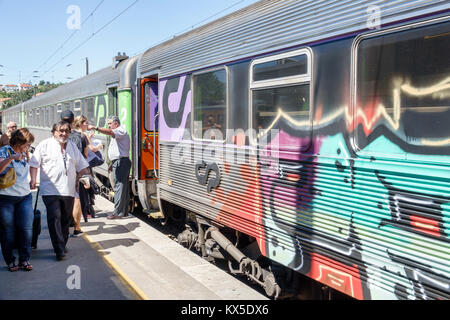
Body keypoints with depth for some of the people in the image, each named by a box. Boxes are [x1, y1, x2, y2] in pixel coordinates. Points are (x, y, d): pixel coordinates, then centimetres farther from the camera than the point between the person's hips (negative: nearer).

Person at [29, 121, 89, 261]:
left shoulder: (72, 146, 17)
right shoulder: (45, 145, 3)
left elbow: (81, 165, 24)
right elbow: (34, 163, 1)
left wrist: (77, 179, 17)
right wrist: (33, 179, -9)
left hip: (69, 190, 5)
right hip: (51, 190, -5)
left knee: (66, 219, 10)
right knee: (54, 218, -13)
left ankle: (62, 245, 25)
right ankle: (60, 250, -12)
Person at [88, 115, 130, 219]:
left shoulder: (121, 131, -8)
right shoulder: (117, 133, 24)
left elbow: (110, 132, -29)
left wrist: (95, 128, -37)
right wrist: (113, 163, 23)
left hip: (121, 162, -11)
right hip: (121, 162, 11)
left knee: (119, 186, -11)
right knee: (124, 187, 11)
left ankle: (118, 212, -12)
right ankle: (124, 211, 16)